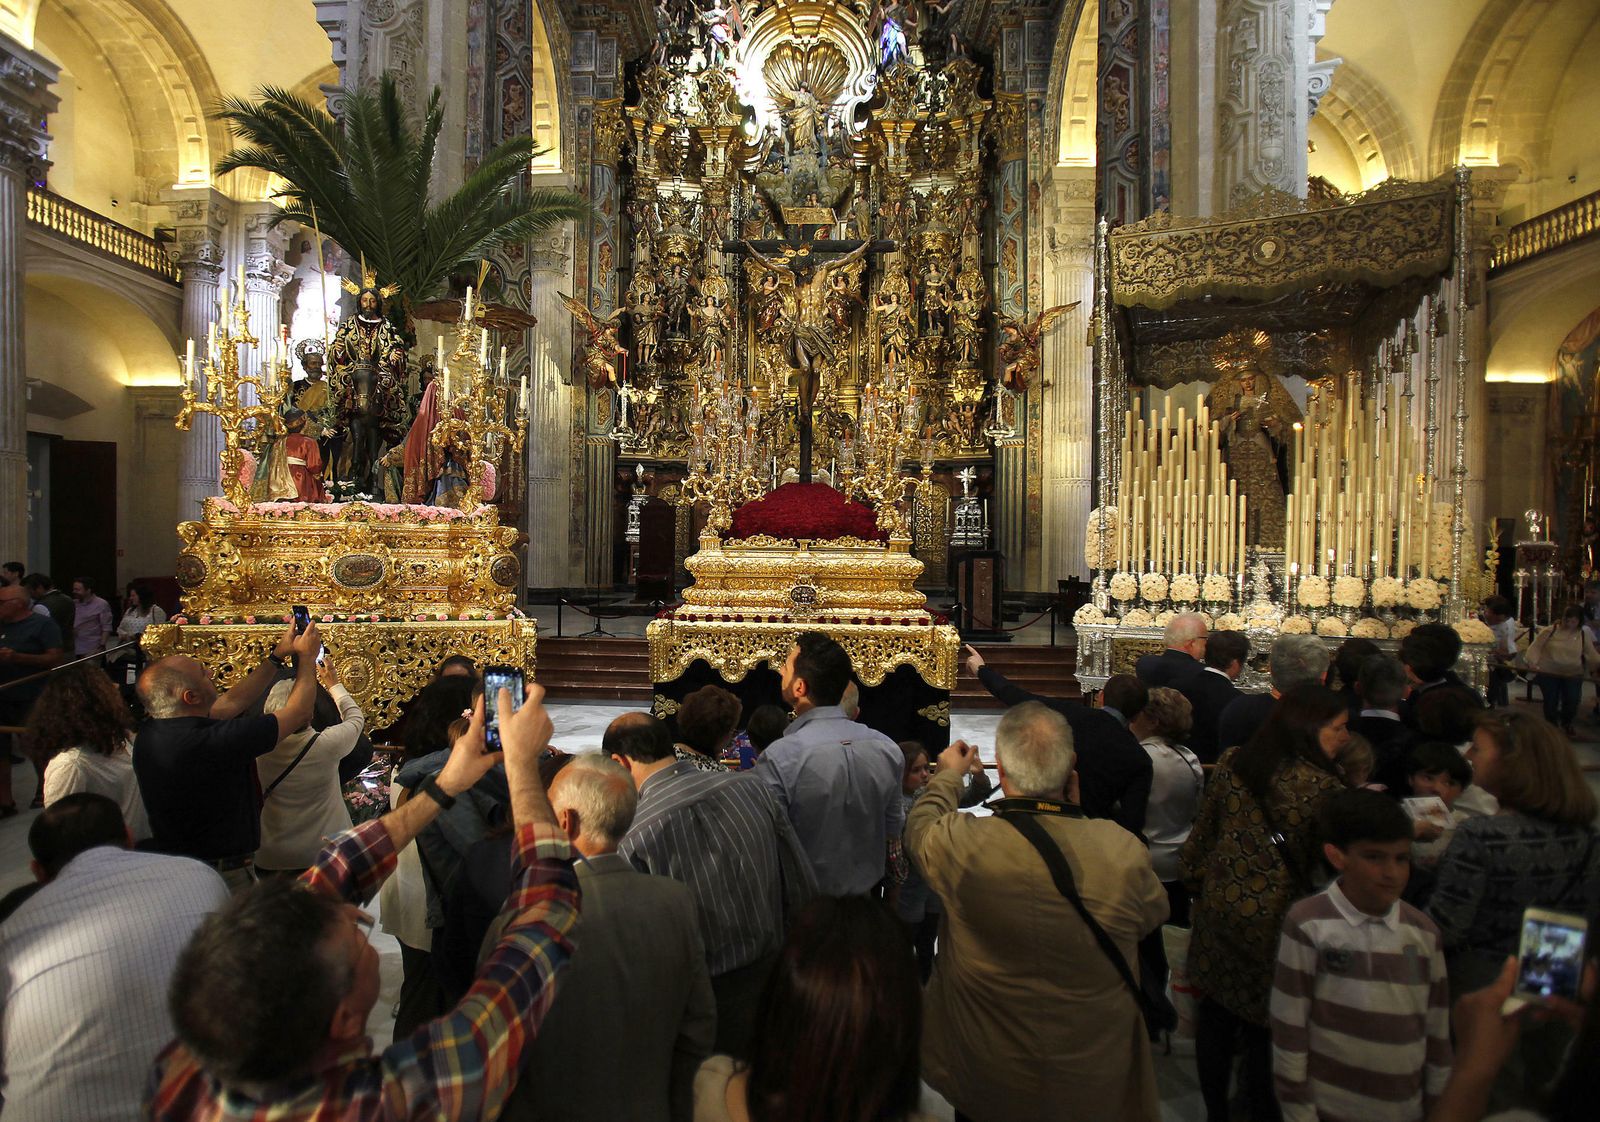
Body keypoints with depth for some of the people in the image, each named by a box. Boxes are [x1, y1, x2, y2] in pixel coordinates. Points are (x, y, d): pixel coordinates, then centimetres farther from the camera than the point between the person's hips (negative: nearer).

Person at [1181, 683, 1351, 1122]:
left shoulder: (1232, 763, -1)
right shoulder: (1322, 785, -16)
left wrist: (1196, 882, 18)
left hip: (1217, 905, 5)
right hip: (1272, 917, -5)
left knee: (1216, 1015, 17)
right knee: (1267, 1025, 11)